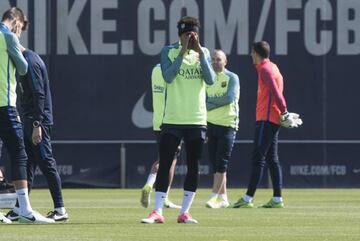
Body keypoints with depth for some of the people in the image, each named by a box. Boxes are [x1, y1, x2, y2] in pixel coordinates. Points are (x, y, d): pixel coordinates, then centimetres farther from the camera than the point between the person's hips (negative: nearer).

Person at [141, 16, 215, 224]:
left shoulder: (204, 53, 6)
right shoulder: (169, 51, -1)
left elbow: (210, 80, -8)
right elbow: (168, 77, -17)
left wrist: (199, 51, -14)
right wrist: (183, 51, -19)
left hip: (197, 121, 3)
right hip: (173, 120, -3)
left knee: (194, 167, 4)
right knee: (165, 165, -5)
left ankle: (185, 212, 11)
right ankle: (158, 212, -3)